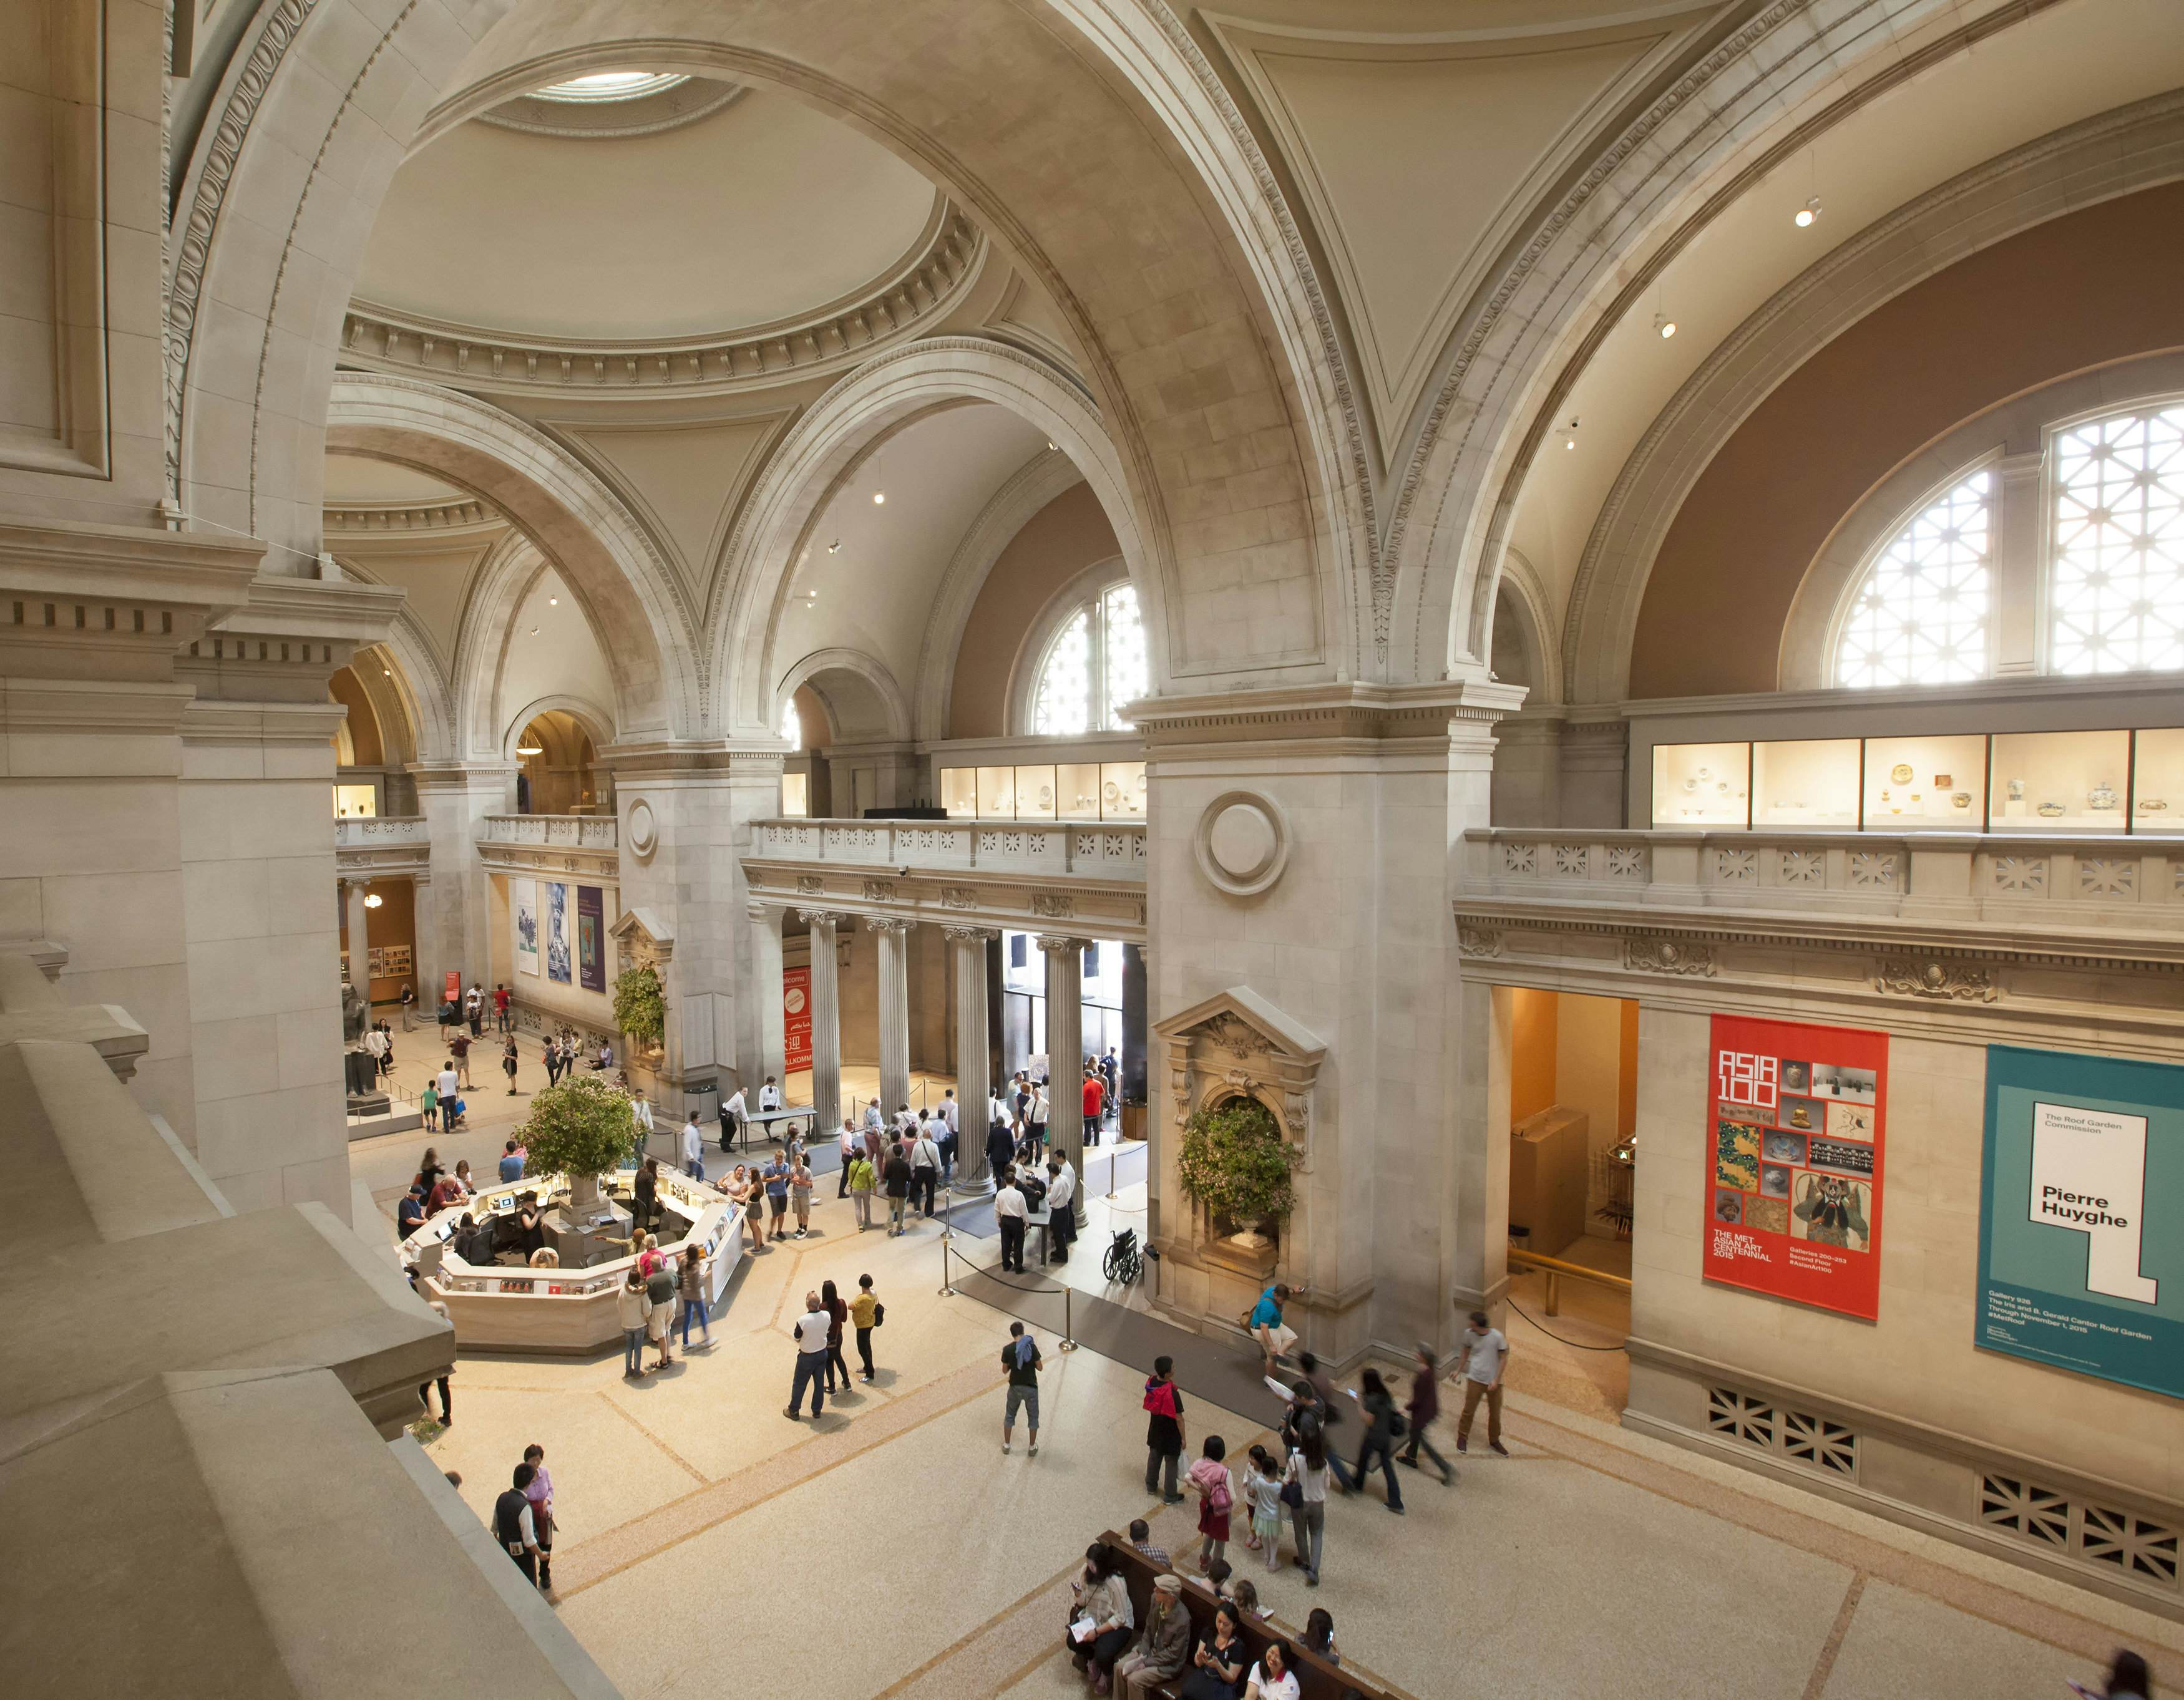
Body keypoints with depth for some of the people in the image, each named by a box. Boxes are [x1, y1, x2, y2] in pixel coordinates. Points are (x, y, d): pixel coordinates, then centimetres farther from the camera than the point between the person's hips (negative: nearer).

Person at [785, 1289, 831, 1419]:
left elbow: (797, 1339, -13)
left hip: (807, 1357, -4)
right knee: (819, 1383, 19)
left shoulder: (803, 1321, -30)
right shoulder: (827, 1316, -17)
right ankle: (816, 1411, 31)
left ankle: (793, 1411, 33)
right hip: (822, 1353, 4)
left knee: (799, 1384, 17)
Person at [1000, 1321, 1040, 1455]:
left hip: (1015, 1387, 1)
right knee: (1033, 1417, 18)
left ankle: (1006, 1445, 32)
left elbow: (1005, 1370, -1)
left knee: (1009, 1415, 23)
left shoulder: (1007, 1349, -12)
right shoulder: (1031, 1347, -17)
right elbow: (1039, 1368, -9)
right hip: (1030, 1387, -1)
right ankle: (1032, 1447, 27)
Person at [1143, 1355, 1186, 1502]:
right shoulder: (1172, 1393, -35)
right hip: (1171, 1435, -6)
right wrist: (1183, 1438, -11)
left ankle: (1151, 1486, 48)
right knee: (1171, 1464, 15)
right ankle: (1170, 1497, 32)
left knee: (1154, 1457, 27)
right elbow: (1179, 1418, -23)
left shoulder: (1151, 1381, -16)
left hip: (1155, 1430, 6)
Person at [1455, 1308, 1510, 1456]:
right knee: (1469, 1410, 7)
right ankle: (1462, 1438, 28)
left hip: (1493, 1381, -1)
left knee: (1495, 1413, 14)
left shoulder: (1498, 1337, -20)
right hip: (1475, 1379, 1)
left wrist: (1496, 1380, -14)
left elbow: (1504, 1359, -10)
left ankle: (1494, 1441, 36)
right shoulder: (1469, 1334, -11)